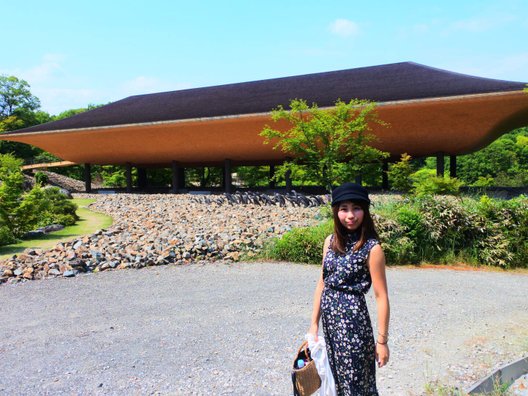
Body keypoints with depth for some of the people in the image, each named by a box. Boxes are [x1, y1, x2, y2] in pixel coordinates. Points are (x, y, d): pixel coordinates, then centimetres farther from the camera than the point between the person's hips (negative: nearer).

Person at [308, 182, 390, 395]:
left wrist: (382, 340, -9)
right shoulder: (330, 241, 4)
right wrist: (314, 324, 7)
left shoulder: (372, 248, -12)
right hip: (329, 317, 6)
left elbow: (381, 297, -10)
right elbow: (322, 283, 8)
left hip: (353, 318, -6)